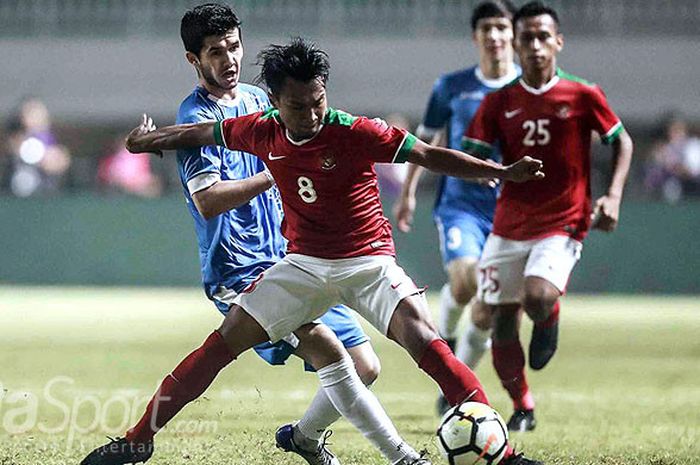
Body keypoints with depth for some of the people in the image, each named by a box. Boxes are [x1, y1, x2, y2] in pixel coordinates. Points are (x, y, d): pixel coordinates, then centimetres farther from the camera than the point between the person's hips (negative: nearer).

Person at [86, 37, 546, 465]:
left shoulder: (354, 133, -18)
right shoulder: (262, 132, -5)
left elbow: (431, 156, -20)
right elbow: (198, 133, 13)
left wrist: (502, 171, -29)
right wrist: (149, 139, 30)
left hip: (368, 262, -4)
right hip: (304, 264, 4)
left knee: (426, 344, -24)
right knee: (222, 345, -2)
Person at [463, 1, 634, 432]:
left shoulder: (582, 96, -5)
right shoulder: (500, 102, 1)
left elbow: (622, 141, 7)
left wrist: (614, 196, -4)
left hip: (563, 225, -3)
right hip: (509, 226, 3)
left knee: (537, 298, -27)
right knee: (502, 323, 3)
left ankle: (549, 319, 11)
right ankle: (523, 408, 25)